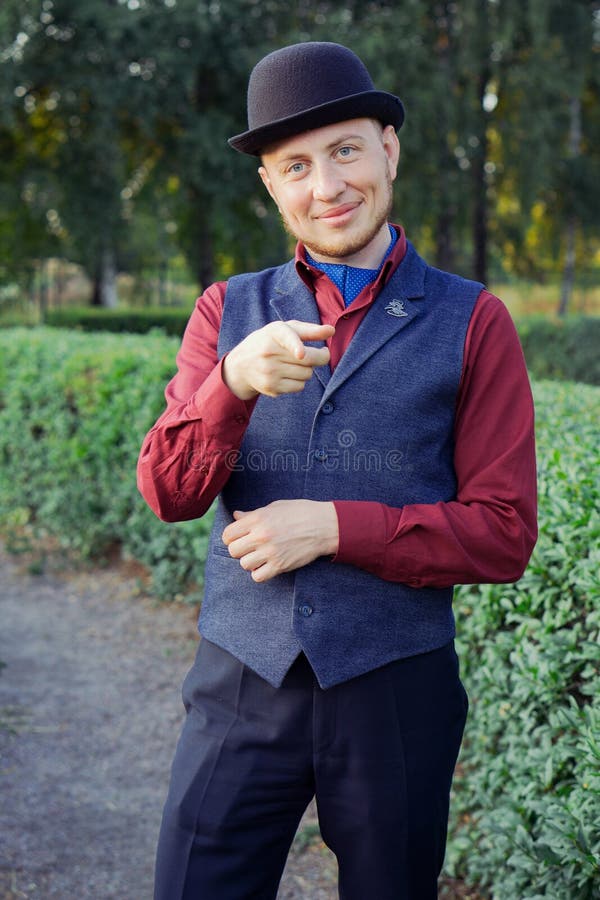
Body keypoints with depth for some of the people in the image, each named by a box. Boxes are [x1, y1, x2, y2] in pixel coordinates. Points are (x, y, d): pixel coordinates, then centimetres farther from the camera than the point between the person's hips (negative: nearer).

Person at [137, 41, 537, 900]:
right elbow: (169, 492, -5)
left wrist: (333, 525, -15)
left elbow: (503, 535, -5)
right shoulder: (228, 310, 5)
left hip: (394, 690, -1)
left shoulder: (471, 321, -2)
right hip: (242, 678, 2)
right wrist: (236, 380, -23)